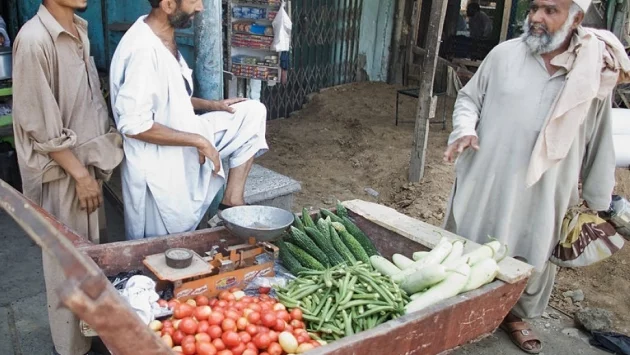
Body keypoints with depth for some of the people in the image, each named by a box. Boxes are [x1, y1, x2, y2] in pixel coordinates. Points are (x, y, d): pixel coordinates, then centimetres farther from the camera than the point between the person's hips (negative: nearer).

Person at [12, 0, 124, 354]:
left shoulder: (79, 29, 4)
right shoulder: (34, 39, -20)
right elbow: (40, 126, -19)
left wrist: (101, 156, 11)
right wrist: (79, 174, -15)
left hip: (89, 161, 7)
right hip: (61, 172, -7)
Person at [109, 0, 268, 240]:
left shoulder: (165, 38, 3)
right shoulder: (143, 49, -26)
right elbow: (133, 124, -29)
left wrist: (210, 105, 5)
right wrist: (198, 141, -23)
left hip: (184, 148, 9)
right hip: (160, 167, -8)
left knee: (252, 113, 4)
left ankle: (232, 200, 5)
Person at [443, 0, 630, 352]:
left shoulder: (596, 74, -3)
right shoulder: (505, 54, -6)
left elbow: (599, 145, 5)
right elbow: (469, 97, 7)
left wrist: (599, 202, 10)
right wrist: (465, 129, -13)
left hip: (543, 196, 1)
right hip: (487, 185, 0)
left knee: (533, 258, 15)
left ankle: (516, 314, 41)